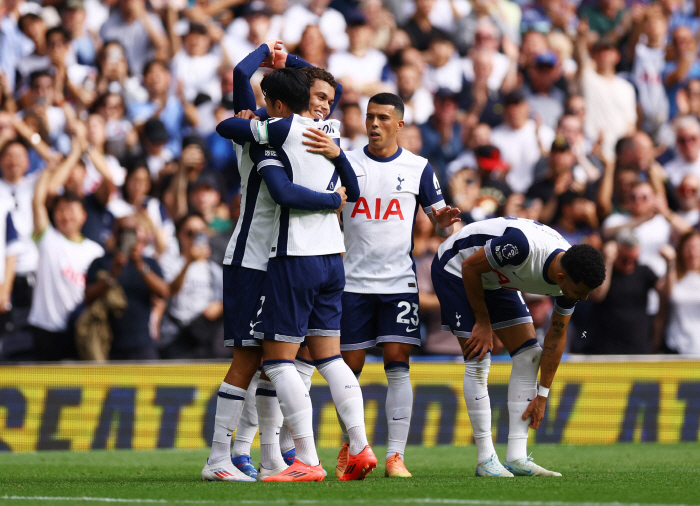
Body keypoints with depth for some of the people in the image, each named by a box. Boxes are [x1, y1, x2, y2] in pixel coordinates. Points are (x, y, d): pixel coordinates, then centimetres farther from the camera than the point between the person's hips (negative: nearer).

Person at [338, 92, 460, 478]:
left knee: (397, 365, -10)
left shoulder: (417, 168, 6)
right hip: (353, 282, 1)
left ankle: (395, 456, -10)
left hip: (398, 283, -1)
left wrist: (444, 223, -14)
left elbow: (440, 224, 9)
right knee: (349, 367, 4)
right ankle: (349, 446, 23)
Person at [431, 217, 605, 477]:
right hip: (457, 269, -7)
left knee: (529, 355, -2)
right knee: (478, 361, -15)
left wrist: (541, 396, -2)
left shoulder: (573, 275, -17)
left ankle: (516, 458, -2)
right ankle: (486, 460, -8)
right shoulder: (524, 246, -41)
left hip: (496, 280, 7)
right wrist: (483, 322, -17)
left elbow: (556, 336, -4)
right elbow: (470, 266, -25)